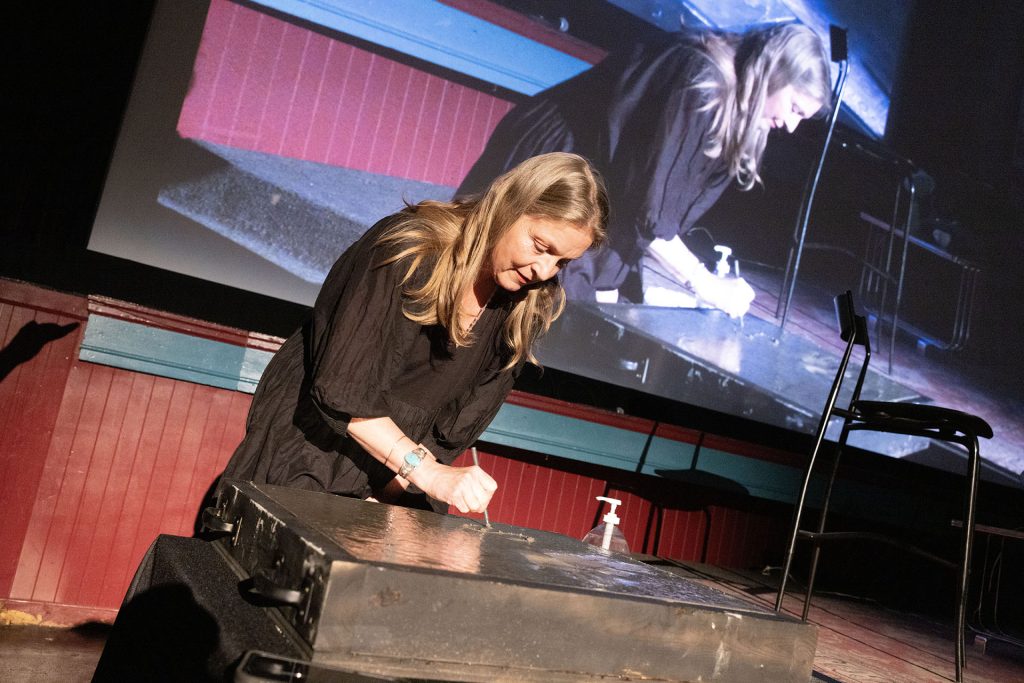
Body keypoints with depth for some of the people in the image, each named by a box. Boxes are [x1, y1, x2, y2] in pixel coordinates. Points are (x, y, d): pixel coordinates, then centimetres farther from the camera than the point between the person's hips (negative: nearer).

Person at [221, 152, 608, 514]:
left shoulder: (530, 307, -6)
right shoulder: (408, 251, -21)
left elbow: (460, 423, -4)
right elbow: (342, 391, -25)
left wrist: (390, 494, -12)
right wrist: (429, 473, -31)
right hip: (307, 453, -4)